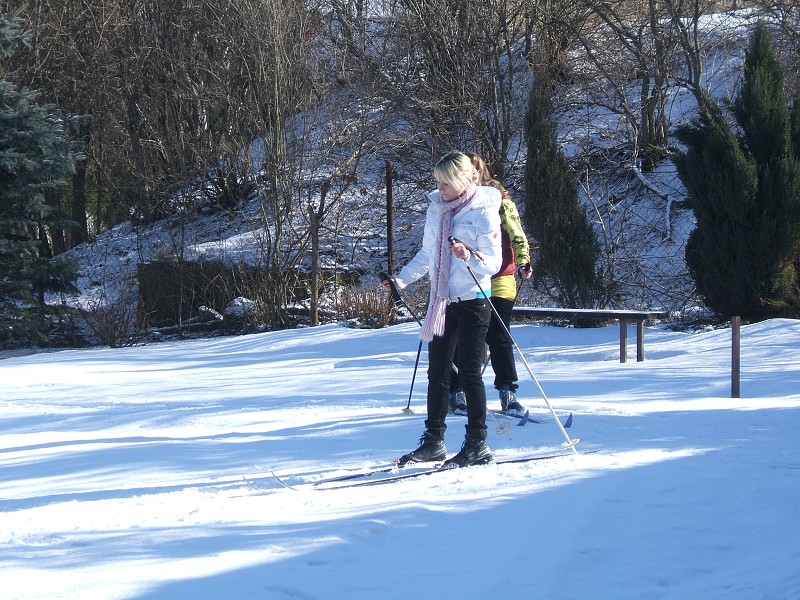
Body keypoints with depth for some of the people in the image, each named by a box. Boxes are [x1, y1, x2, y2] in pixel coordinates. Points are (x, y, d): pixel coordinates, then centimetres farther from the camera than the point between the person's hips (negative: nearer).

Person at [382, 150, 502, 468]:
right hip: (441, 301, 6)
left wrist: (469, 257, -32)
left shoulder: (483, 212, -12)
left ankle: (477, 444, 2)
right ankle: (433, 441, 15)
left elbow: (493, 262, -14)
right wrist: (400, 280, 9)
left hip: (472, 301, -6)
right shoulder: (436, 209, 7)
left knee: (469, 373, -4)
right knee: (437, 373, 8)